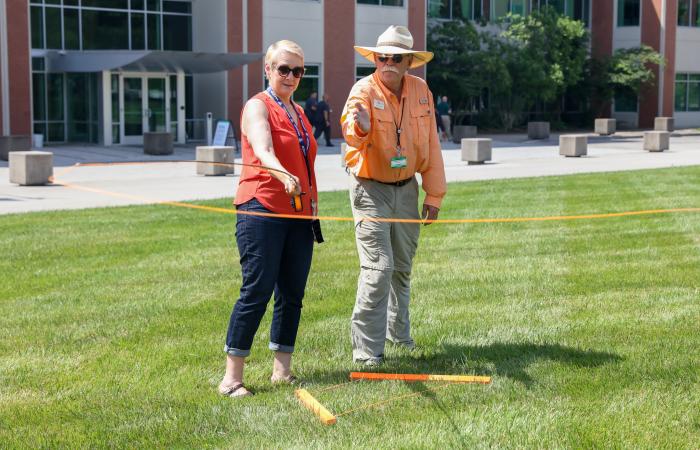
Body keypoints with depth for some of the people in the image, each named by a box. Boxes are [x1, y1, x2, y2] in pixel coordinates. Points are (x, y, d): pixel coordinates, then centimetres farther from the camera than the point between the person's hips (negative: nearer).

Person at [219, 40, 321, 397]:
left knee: (292, 293, 6)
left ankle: (282, 370, 14)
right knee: (257, 291, -10)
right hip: (262, 209, -7)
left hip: (298, 214, 7)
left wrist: (312, 203, 20)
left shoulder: (298, 112, 19)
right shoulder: (258, 107, -4)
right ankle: (232, 377, -6)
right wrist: (283, 175, -43)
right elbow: (262, 149, -24)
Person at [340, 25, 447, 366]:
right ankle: (366, 348, -8)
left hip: (406, 188, 5)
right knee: (378, 267, -14)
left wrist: (434, 194, 6)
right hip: (370, 188, -5)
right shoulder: (364, 90, -17)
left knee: (402, 267, 17)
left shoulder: (420, 90, -2)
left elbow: (430, 145, 5)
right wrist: (358, 126, -60)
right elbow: (353, 135, -36)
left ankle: (397, 331, 37)